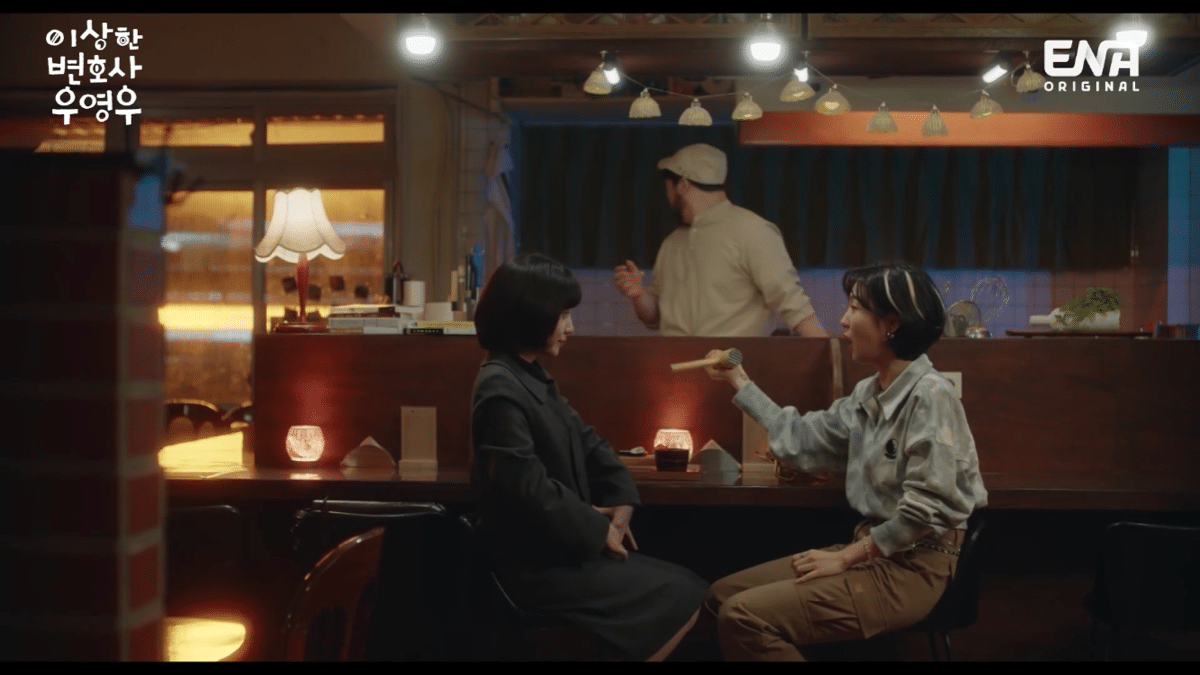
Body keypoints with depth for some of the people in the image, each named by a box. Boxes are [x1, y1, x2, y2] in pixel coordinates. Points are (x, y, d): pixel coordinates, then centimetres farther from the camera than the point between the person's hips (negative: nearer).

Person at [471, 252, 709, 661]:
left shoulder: (534, 377, 12)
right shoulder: (501, 390, -20)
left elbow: (587, 442, 16)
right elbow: (530, 493, -24)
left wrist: (621, 502, 0)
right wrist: (597, 529, -12)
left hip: (562, 549, 10)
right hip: (535, 566, -9)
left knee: (687, 587, 7)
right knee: (679, 599, -8)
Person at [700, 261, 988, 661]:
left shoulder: (930, 395, -18)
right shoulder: (868, 394, 10)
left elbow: (927, 508, -22)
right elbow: (802, 441, 17)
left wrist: (847, 556, -16)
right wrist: (739, 382, 20)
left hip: (912, 566, -9)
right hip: (873, 550, 9)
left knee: (745, 617, -20)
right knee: (723, 596, 9)